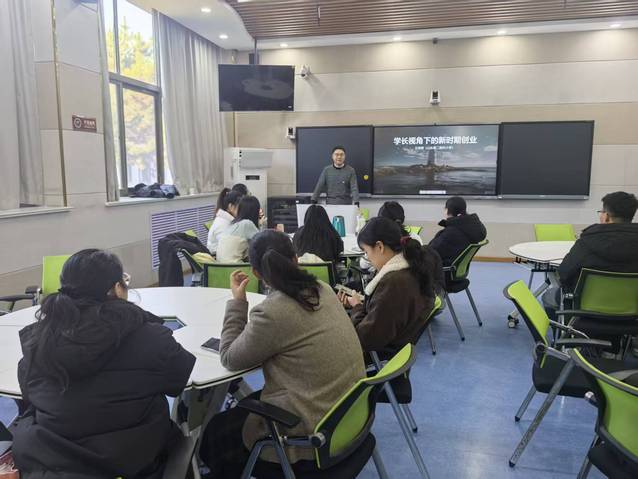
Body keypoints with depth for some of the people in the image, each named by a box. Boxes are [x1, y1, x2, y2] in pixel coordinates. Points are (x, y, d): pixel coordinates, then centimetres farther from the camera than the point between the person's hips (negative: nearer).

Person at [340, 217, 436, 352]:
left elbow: (366, 339, -25)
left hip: (384, 353, -9)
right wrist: (359, 305, 0)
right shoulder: (412, 269, -1)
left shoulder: (393, 283, -30)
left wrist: (356, 306, -10)